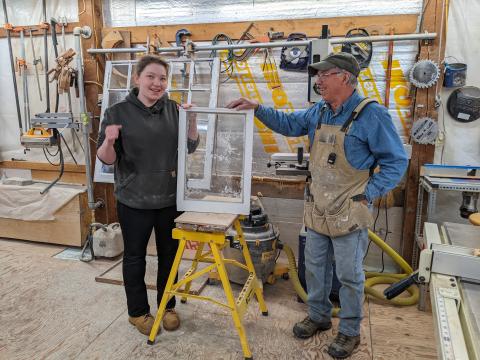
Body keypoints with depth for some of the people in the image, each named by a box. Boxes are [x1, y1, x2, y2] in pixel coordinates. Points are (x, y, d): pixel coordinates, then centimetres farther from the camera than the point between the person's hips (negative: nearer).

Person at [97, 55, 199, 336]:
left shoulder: (173, 109, 0)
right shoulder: (118, 112, -7)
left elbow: (190, 147, 4)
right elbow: (107, 159, -5)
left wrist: (192, 121, -12)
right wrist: (109, 142, -27)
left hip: (170, 198, 3)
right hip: (134, 200, -2)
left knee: (169, 253, 15)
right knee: (135, 256, 12)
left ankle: (168, 306, 36)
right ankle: (138, 311, 33)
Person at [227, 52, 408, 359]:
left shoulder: (372, 115, -16)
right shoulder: (319, 112, 5)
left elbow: (397, 161, -12)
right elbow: (289, 124, 18)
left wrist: (367, 195, -16)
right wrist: (257, 108, 6)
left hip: (349, 213, -7)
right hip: (318, 209, 7)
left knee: (349, 275, 8)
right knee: (315, 267, 19)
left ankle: (350, 332, 29)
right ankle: (319, 316, 39)